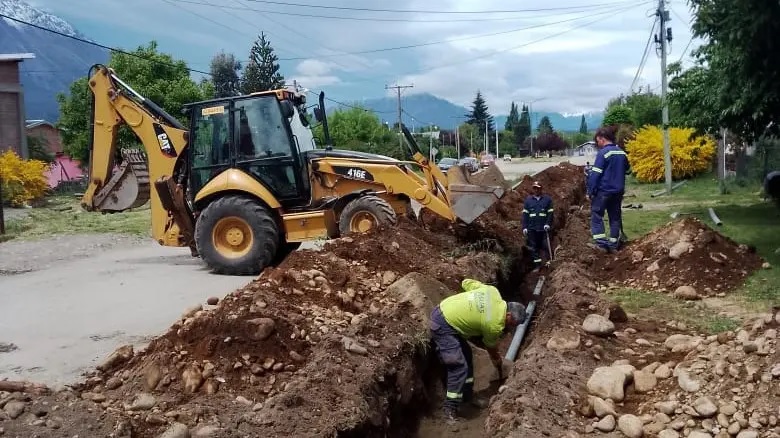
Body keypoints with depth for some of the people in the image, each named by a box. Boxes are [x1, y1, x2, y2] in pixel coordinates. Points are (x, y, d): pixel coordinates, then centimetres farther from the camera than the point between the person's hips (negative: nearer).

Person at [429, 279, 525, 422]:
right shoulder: (495, 325, -15)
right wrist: (500, 366, 25)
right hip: (443, 326, -10)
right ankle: (450, 411, -5)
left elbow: (466, 282, 11)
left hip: (442, 310, 10)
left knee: (466, 355, 17)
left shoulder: (492, 291, 0)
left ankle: (468, 395, 27)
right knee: (459, 367, -10)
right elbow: (492, 350, 5)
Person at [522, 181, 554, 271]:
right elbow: (525, 214, 7)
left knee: (545, 245, -2)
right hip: (532, 228, 2)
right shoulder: (528, 200, 10)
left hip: (544, 228, -2)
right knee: (534, 247, 3)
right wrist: (524, 227, 0)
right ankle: (537, 265, 10)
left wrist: (548, 224, -11)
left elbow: (550, 213, 2)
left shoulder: (547, 199, 4)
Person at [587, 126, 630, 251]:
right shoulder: (622, 153, 7)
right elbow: (627, 170, 20)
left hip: (603, 190, -7)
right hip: (618, 191, 7)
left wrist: (590, 192, -13)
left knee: (596, 215, 0)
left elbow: (595, 174, -17)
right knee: (615, 217, 11)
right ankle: (613, 244, 13)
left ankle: (601, 242, -9)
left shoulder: (603, 153, -14)